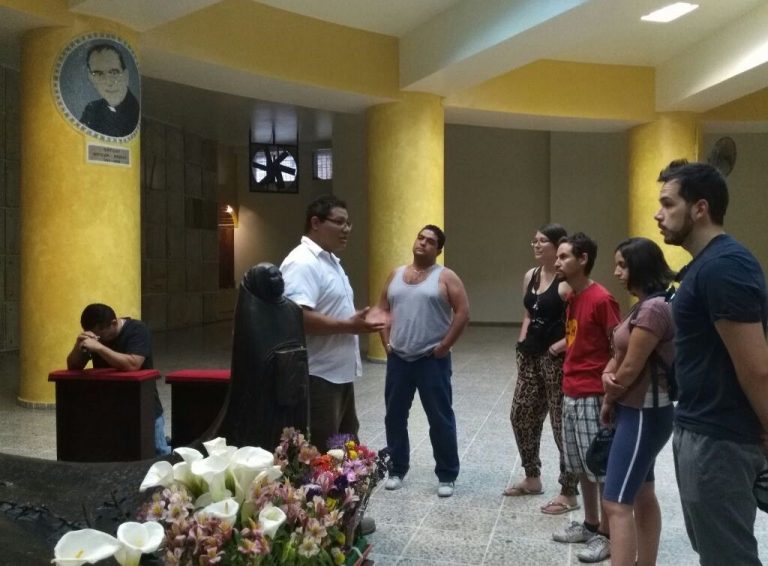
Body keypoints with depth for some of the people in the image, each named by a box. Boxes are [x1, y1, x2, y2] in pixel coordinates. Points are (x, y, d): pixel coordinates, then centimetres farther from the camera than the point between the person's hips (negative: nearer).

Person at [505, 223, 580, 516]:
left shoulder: (566, 282, -15)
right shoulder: (530, 276, 11)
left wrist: (557, 347, -19)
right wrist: (523, 344, 11)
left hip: (556, 359, -9)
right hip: (531, 357, 9)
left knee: (562, 424, -1)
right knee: (521, 415, 15)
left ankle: (569, 493, 11)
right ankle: (532, 478, 33)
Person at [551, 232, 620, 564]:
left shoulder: (601, 299, -15)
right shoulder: (571, 298, 11)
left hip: (593, 396, -9)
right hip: (570, 394, 9)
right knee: (580, 466, 16)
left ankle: (606, 535, 11)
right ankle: (590, 525, 29)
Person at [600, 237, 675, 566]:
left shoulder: (654, 309, -21)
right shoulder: (646, 306, 12)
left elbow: (632, 368, -19)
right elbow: (622, 355, 13)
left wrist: (608, 402, -3)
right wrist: (608, 374, -9)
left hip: (643, 414, -11)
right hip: (638, 411, 11)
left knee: (616, 503, -12)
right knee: (641, 495, 17)